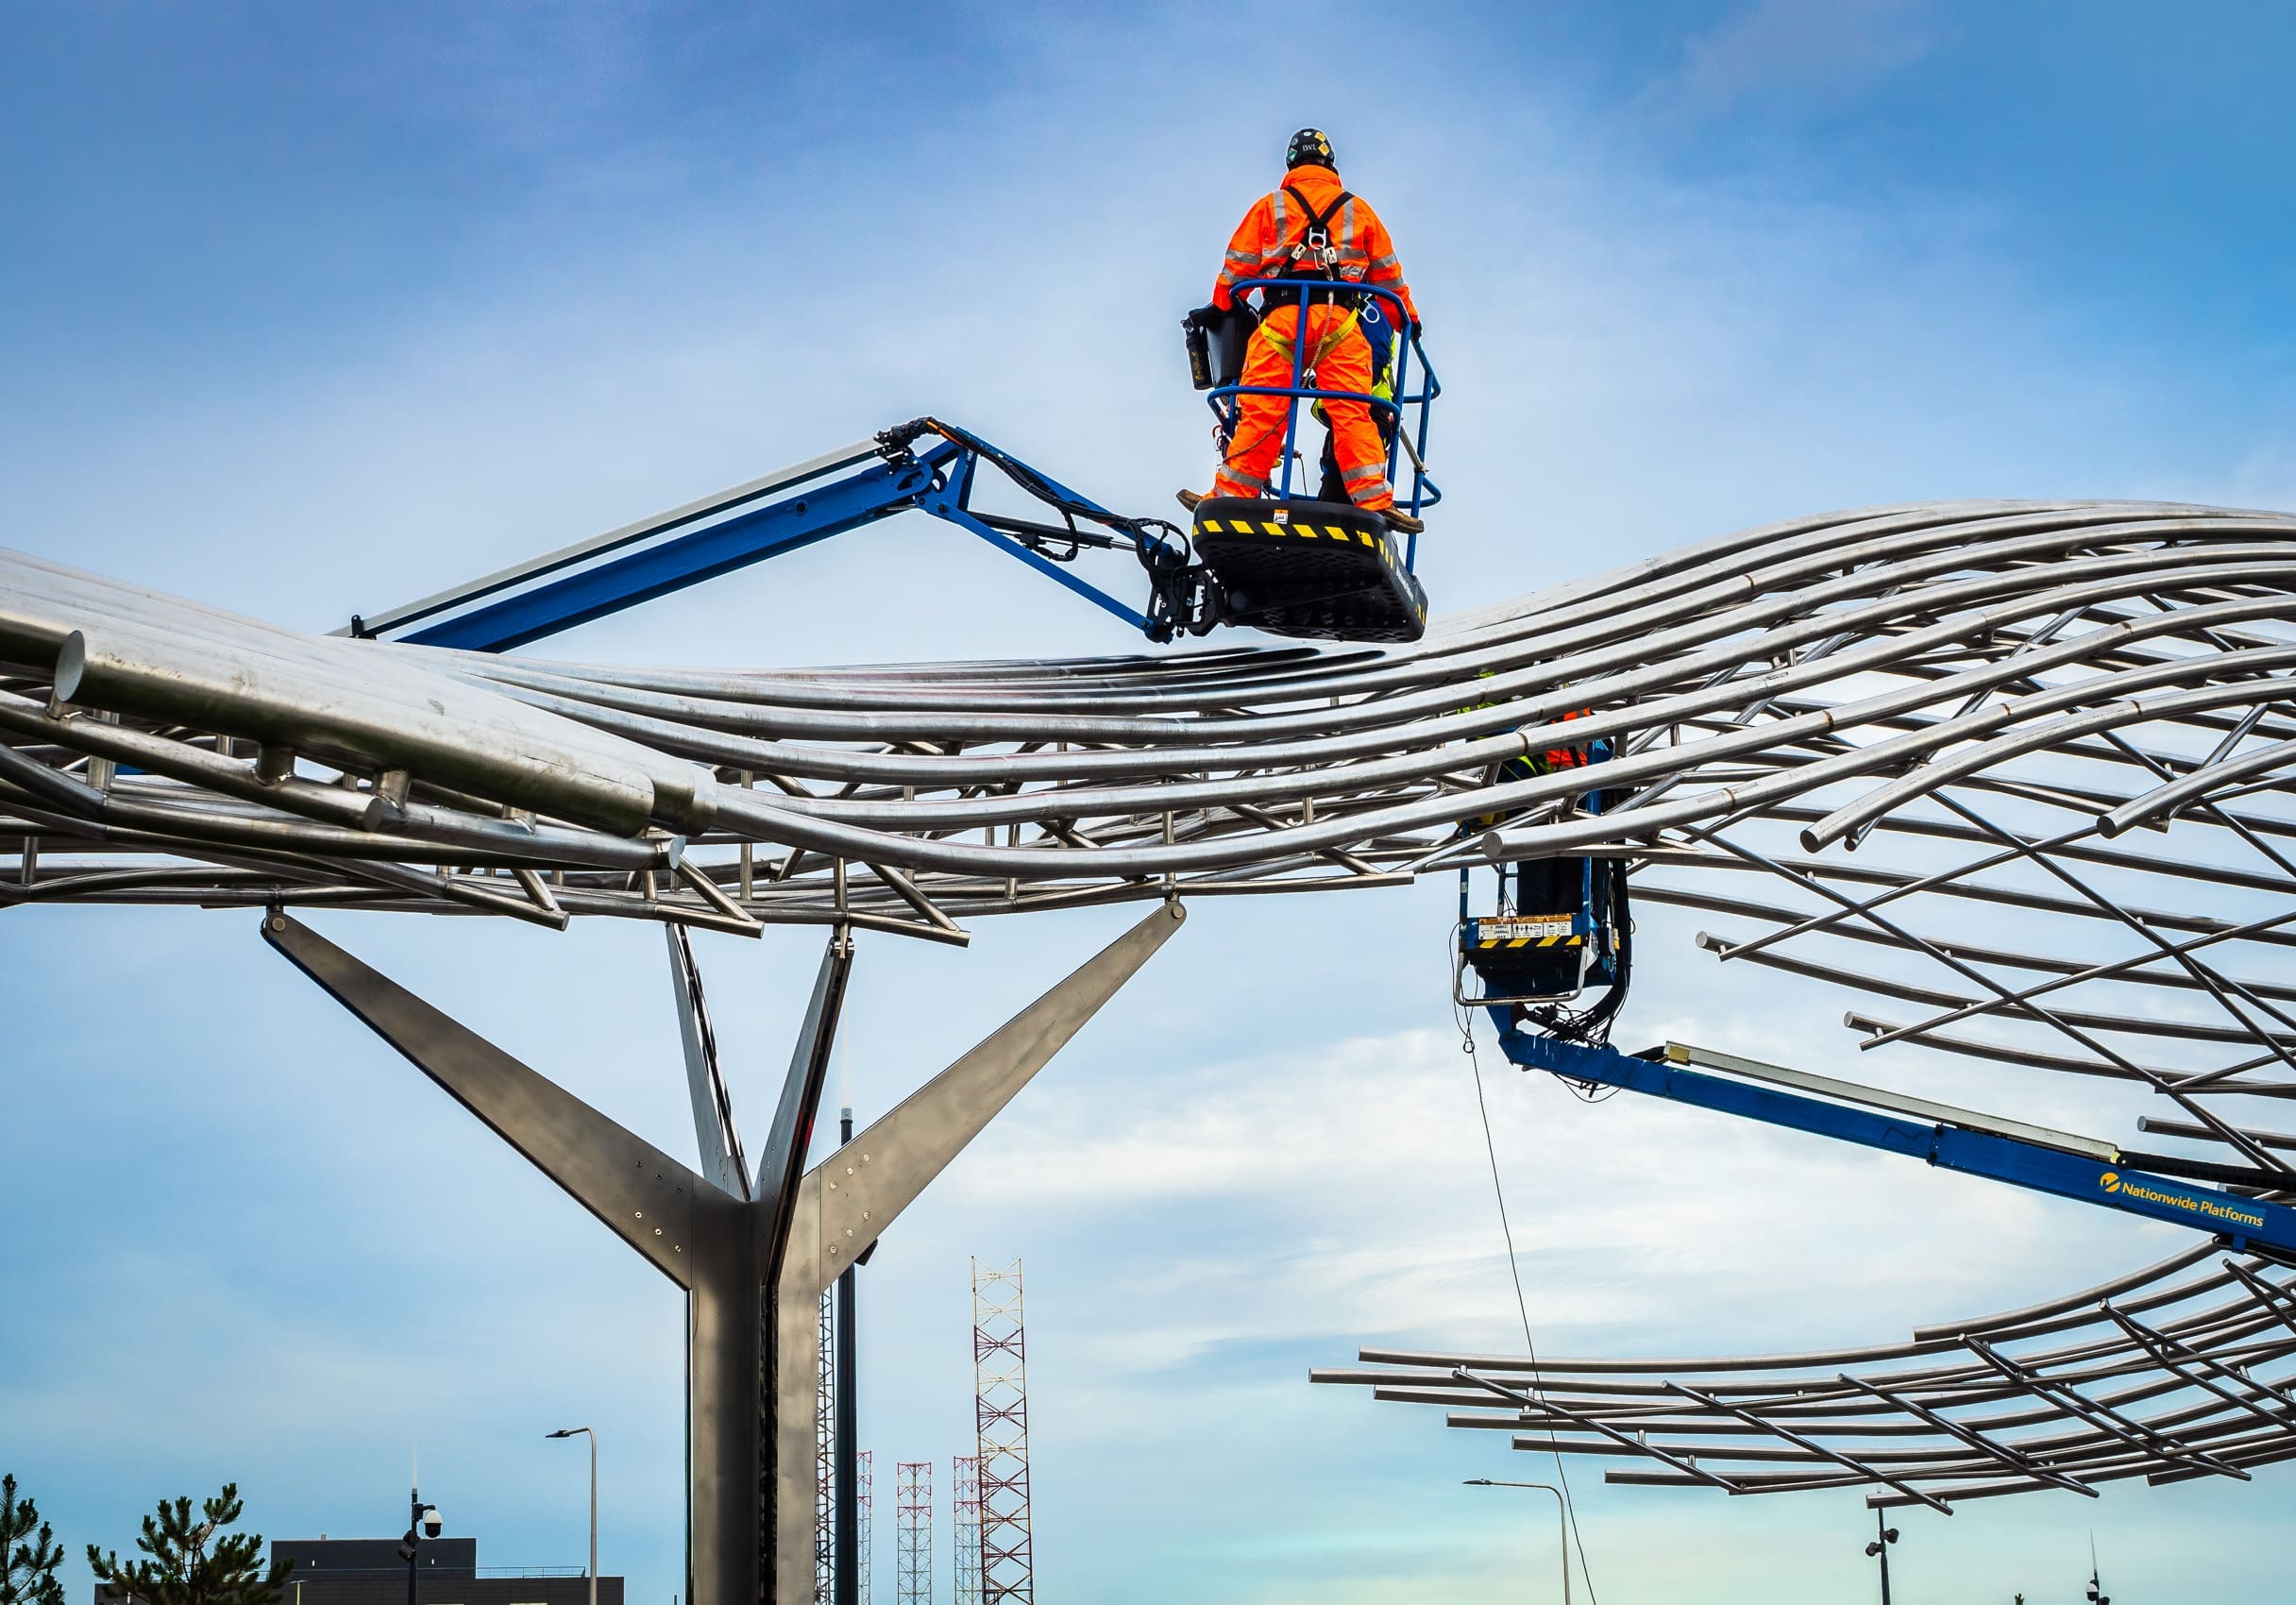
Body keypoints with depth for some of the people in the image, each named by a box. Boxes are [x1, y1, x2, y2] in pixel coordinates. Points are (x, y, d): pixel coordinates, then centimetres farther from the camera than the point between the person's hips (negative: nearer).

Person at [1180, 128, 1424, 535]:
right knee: (1351, 410, -6)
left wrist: (1218, 309, 24)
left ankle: (1232, 495, -5)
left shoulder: (1270, 206, 17)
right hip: (1341, 318, 0)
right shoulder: (1358, 209, 21)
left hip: (1282, 314, 0)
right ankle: (1373, 499, -16)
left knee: (1261, 410, -3)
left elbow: (1237, 266, 14)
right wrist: (1408, 319, 33)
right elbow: (1388, 274, 24)